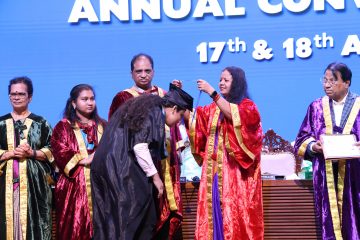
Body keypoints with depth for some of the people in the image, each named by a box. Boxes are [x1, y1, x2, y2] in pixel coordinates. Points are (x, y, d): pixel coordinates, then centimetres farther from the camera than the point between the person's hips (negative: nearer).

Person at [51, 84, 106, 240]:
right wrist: (83, 160, -15)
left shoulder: (102, 126, 18)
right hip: (75, 184, -3)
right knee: (76, 227, -6)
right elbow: (60, 153, -6)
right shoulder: (63, 127, 7)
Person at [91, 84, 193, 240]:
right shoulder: (155, 112, -6)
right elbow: (140, 146, -17)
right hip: (122, 170, -9)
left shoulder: (141, 107, 21)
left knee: (111, 224, 8)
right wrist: (155, 176, -10)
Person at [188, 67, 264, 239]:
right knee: (214, 211, 1)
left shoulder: (247, 105, 1)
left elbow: (233, 114, -18)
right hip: (214, 170, 5)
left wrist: (212, 93, -20)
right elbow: (194, 120, 11)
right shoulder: (213, 108, 18)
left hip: (235, 170, -5)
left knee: (235, 212, -8)